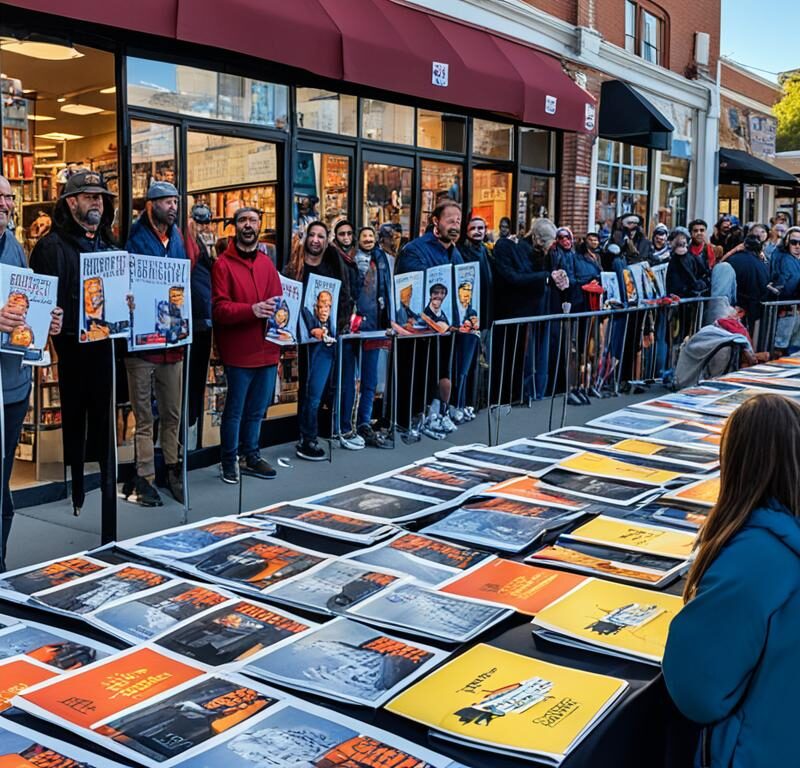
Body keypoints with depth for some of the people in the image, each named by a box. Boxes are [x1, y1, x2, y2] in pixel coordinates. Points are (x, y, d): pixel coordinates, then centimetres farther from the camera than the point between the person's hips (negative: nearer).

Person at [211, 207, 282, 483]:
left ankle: (250, 456, 31)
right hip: (239, 351, -5)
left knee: (257, 410, 17)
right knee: (235, 410, 4)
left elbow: (278, 298, 13)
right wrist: (252, 309, -27)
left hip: (267, 349, 6)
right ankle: (229, 461, 19)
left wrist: (277, 309, -10)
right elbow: (219, 308, -14)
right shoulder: (223, 264, -6)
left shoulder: (266, 263, 12)